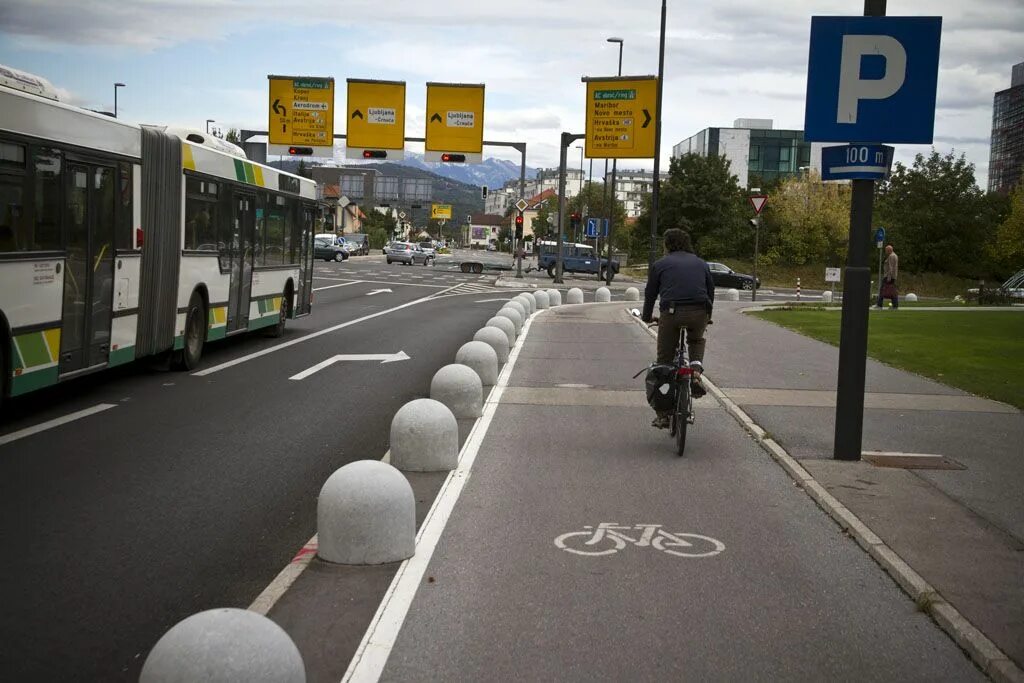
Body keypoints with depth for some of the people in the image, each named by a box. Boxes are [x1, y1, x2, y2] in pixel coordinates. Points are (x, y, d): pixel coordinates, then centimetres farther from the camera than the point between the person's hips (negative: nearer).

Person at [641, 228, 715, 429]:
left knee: (664, 361, 9)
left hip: (671, 313, -2)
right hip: (699, 313, 2)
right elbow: (711, 290, 28)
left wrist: (646, 317, 35)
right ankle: (696, 373, 6)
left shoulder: (661, 264, 14)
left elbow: (650, 293, 18)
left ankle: (663, 414, 6)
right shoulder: (701, 263, 22)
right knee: (697, 340, 35)